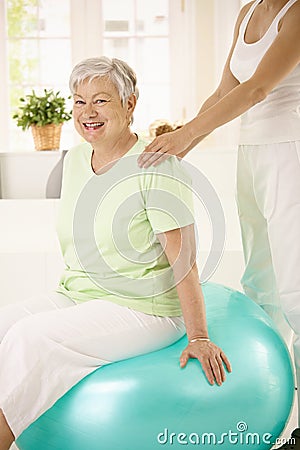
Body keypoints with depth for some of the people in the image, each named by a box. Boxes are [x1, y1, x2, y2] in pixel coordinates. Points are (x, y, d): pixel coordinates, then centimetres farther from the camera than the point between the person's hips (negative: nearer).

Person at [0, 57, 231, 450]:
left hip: (141, 310, -7)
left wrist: (199, 338, -17)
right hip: (75, 298, 7)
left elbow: (184, 259, -16)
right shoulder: (74, 160, 9)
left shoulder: (157, 168, -14)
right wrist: (68, 292, 16)